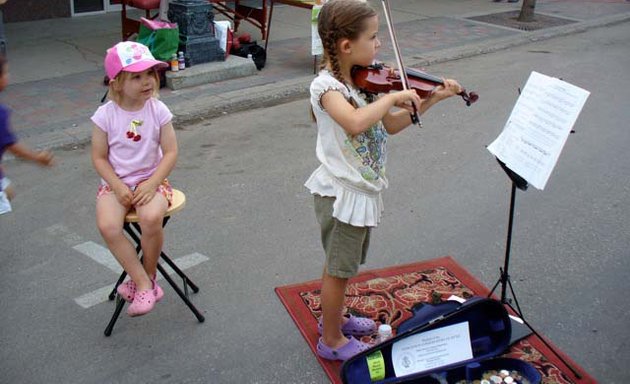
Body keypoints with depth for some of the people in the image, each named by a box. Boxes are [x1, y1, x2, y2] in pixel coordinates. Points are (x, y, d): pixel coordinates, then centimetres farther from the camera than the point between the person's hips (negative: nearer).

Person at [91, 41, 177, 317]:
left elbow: (170, 153, -5)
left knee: (151, 219, -32)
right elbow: (99, 158, -2)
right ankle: (144, 284, -13)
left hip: (151, 180, -1)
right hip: (115, 183, 1)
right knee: (107, 226, -28)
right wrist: (118, 187, -15)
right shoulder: (105, 115, -7)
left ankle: (145, 277, -4)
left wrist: (151, 184, -16)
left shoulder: (158, 110, -6)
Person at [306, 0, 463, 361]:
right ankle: (331, 340, 29)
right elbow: (356, 122, -44)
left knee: (343, 265, 25)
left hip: (362, 189, 8)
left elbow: (391, 125, 10)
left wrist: (433, 98, 5)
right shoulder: (326, 85, -24)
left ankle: (334, 317, 47)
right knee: (339, 270, 9)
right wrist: (394, 96, -30)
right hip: (342, 193, -8)